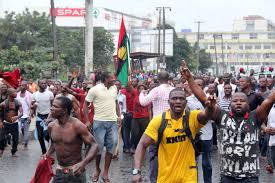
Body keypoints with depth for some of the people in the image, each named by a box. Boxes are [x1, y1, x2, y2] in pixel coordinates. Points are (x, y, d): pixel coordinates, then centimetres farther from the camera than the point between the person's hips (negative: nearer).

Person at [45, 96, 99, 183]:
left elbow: (94, 145, -17)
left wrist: (83, 163, -30)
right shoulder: (51, 126, -2)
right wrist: (48, 154, 1)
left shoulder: (77, 125, -19)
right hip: (59, 172, 5)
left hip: (75, 172, -5)